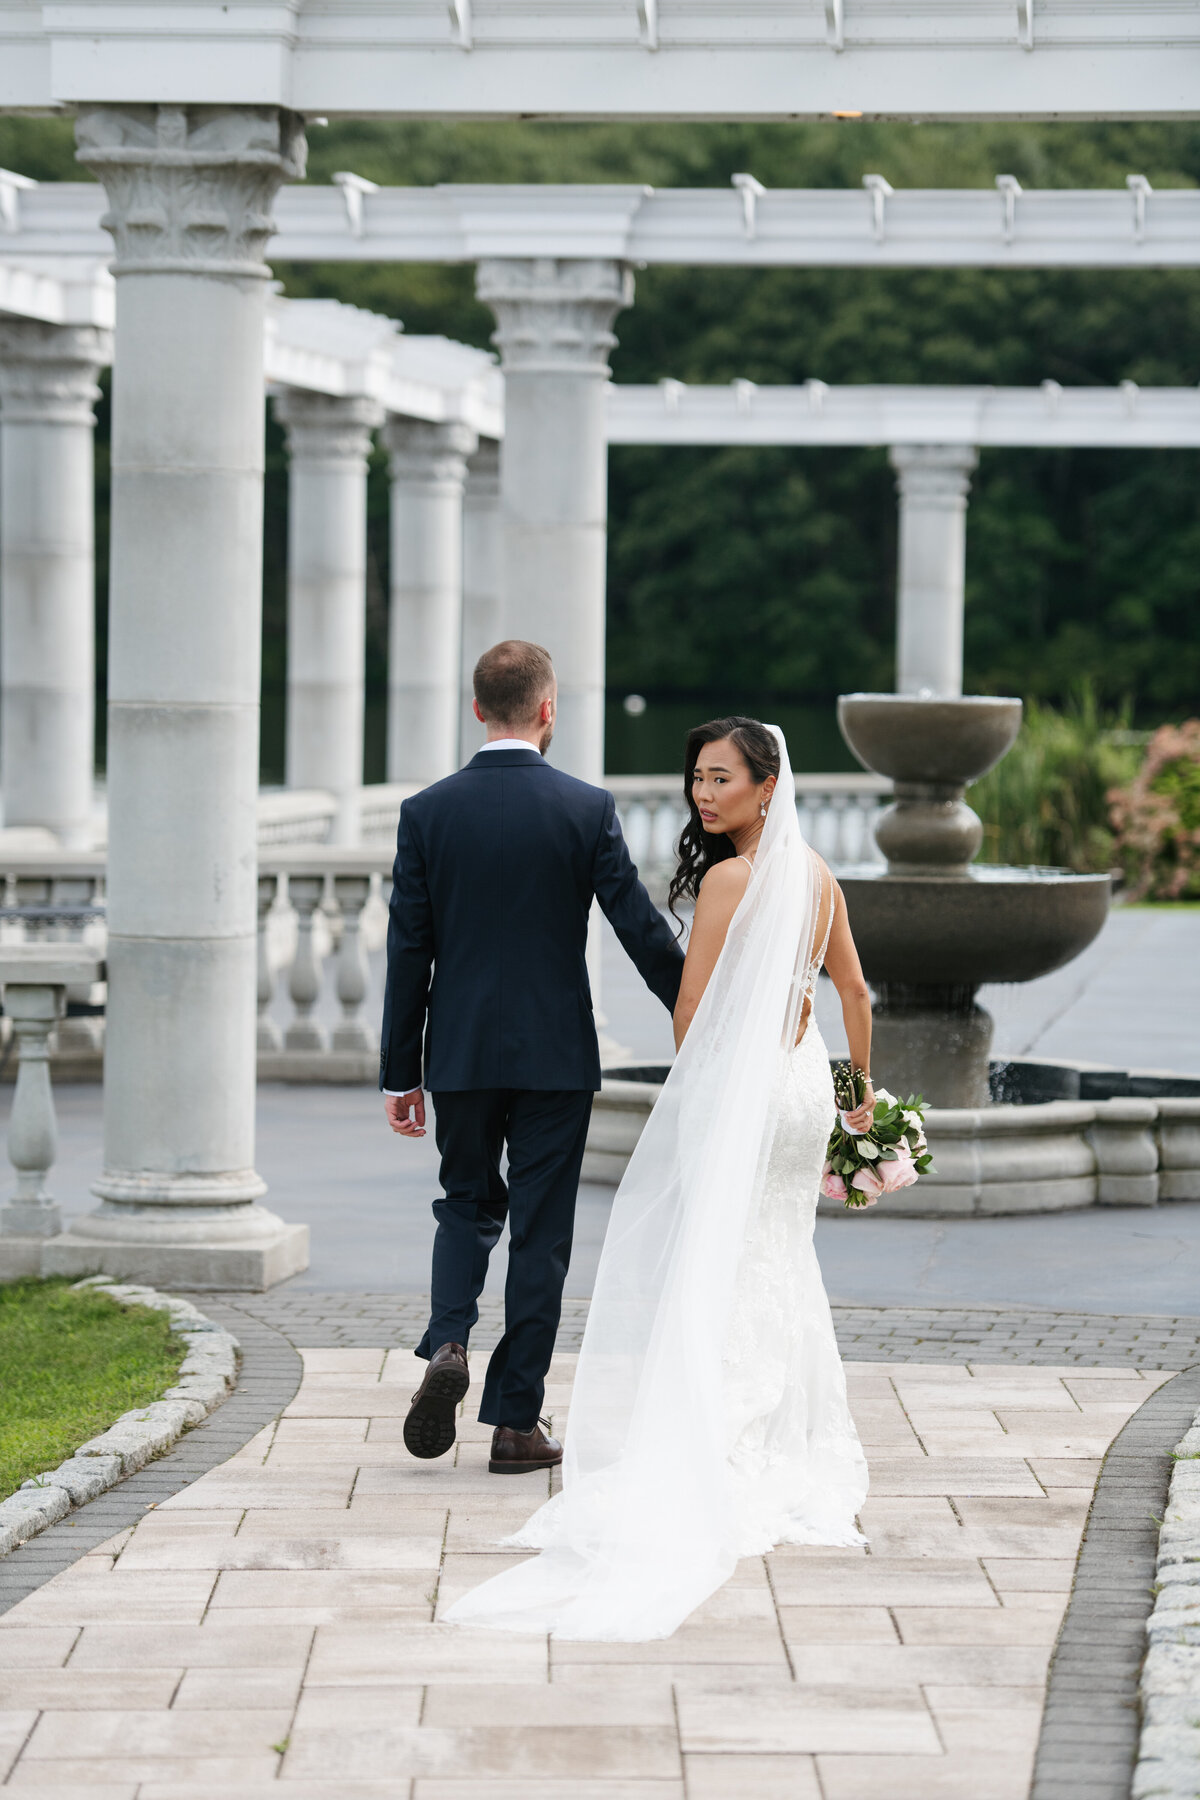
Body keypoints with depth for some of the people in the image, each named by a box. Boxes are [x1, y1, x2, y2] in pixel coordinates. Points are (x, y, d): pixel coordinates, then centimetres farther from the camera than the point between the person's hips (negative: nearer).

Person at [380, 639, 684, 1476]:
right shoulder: (588, 809, -7)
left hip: (460, 1054, 2)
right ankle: (516, 1422, 7)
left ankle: (448, 1345, -6)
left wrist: (402, 1071, 6)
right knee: (540, 1232, 6)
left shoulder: (427, 812, -3)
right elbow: (642, 928, -6)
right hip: (555, 1055, -2)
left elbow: (407, 952, -1)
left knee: (467, 1205, 20)